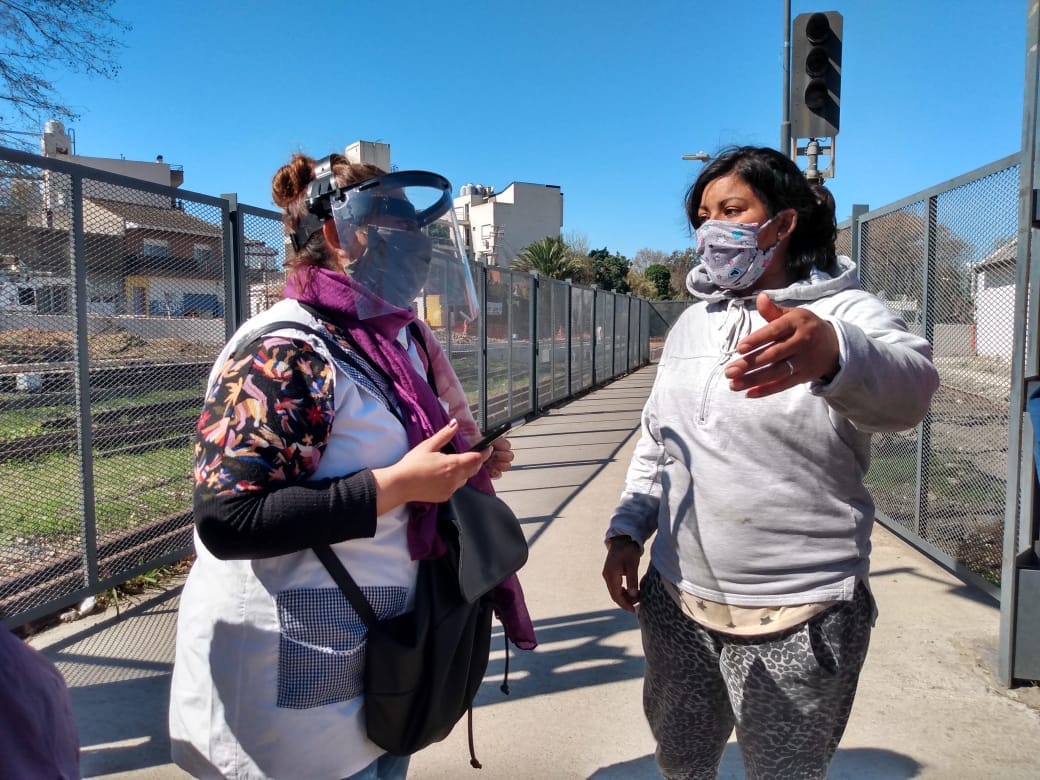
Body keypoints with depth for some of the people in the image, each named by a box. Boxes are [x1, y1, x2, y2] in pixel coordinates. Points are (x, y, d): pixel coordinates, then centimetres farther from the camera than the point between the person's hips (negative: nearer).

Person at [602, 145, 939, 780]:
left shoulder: (845, 314, -10)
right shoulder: (692, 322, 9)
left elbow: (909, 383, -32)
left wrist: (832, 354, -53)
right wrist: (627, 530, 5)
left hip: (796, 619, -5)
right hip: (677, 599, 5)